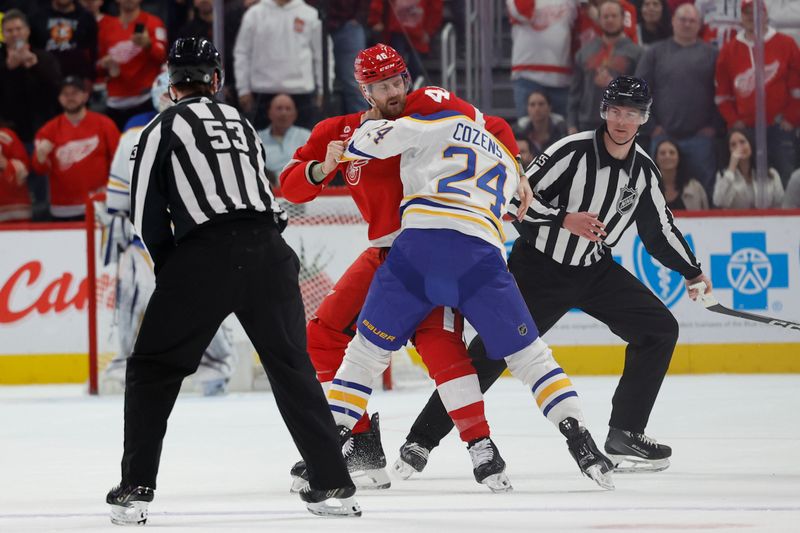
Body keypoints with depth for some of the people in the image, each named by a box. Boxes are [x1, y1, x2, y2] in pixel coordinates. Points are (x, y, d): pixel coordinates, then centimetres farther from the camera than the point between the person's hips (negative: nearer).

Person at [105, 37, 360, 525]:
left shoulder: (164, 127, 9)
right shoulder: (241, 123, 25)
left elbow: (147, 213, 4)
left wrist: (170, 266, 18)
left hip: (205, 254, -4)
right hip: (269, 253, 4)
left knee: (153, 370, 7)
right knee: (292, 366, 14)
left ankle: (135, 489, 0)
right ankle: (332, 483, 9)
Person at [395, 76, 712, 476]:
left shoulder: (644, 170, 0)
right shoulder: (573, 152, -19)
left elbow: (659, 227, 15)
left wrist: (691, 271, 18)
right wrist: (565, 220, -29)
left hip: (595, 270, 6)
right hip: (539, 267, -6)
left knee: (659, 329, -4)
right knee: (491, 351, -12)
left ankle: (625, 434, 4)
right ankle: (421, 439, -4)